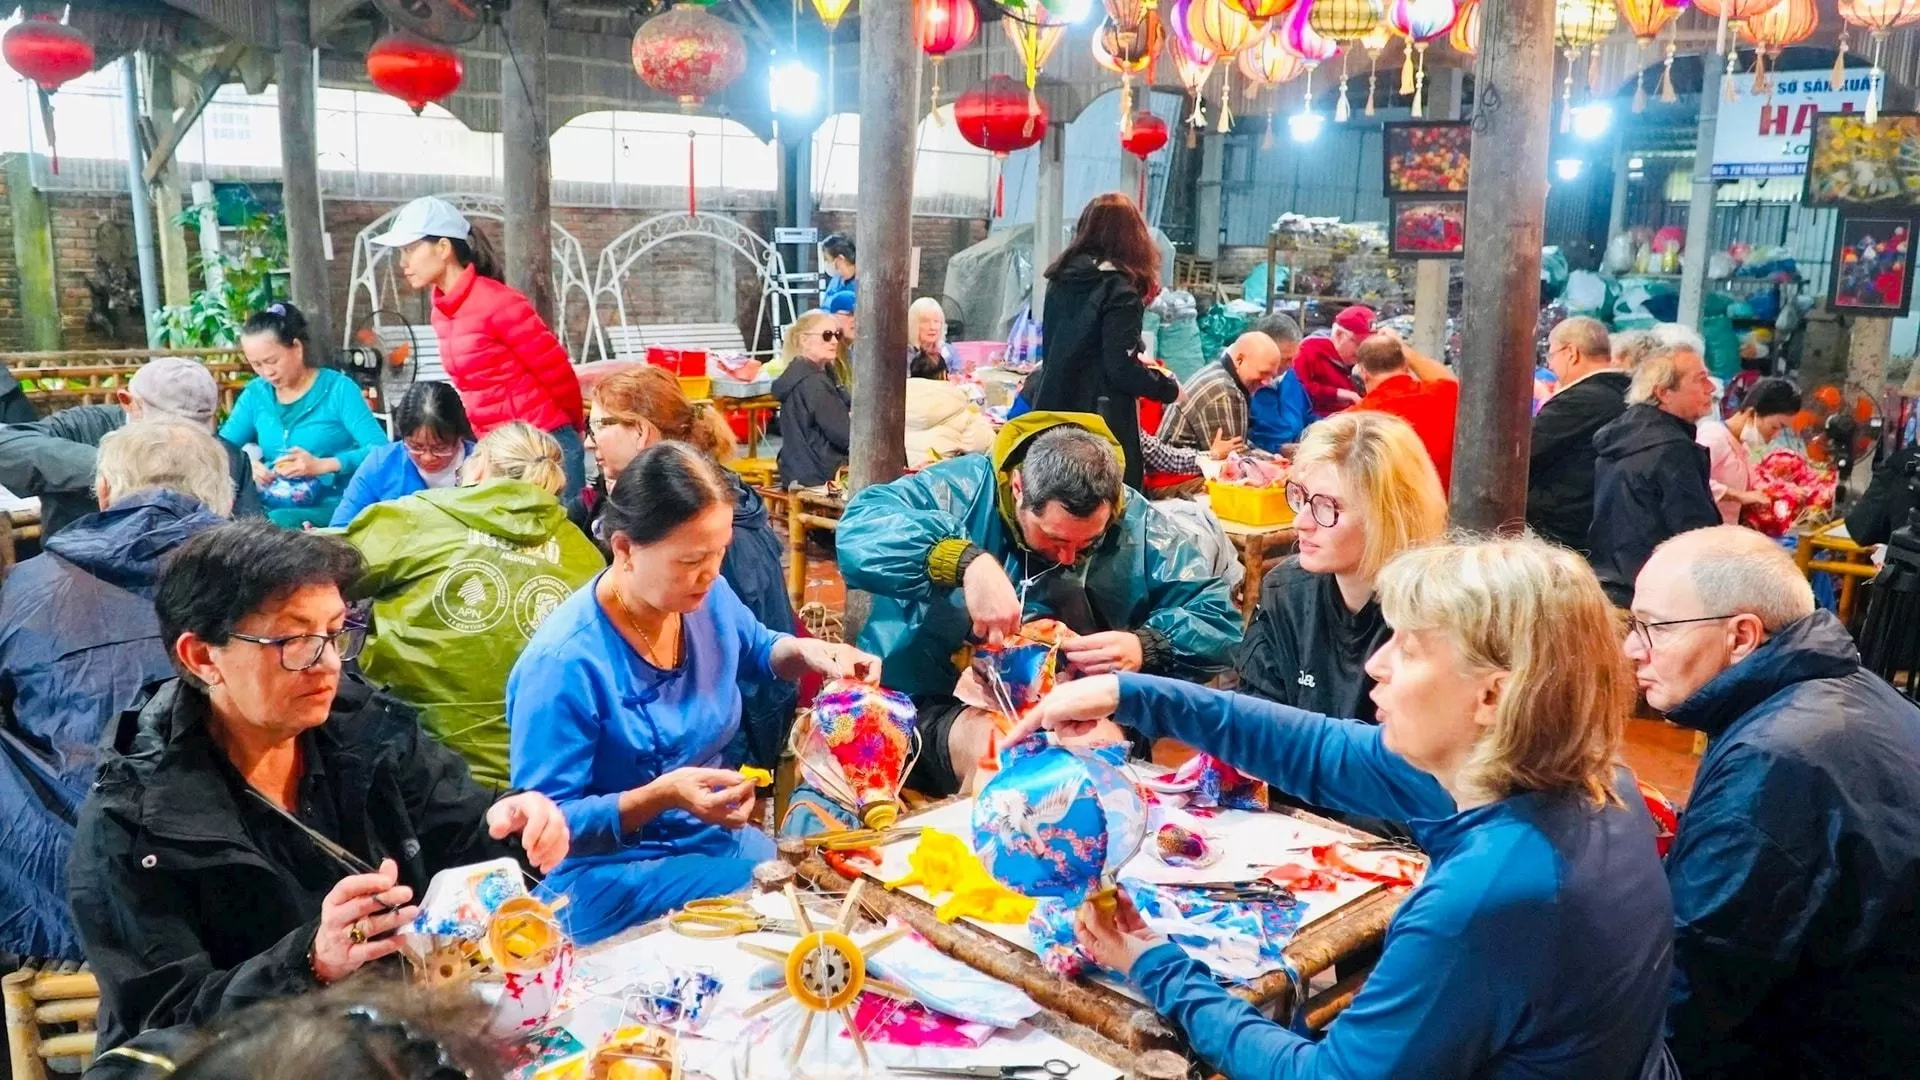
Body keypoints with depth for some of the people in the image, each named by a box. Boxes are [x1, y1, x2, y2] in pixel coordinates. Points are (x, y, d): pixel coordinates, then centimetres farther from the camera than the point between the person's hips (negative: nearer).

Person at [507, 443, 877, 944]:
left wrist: (805, 651, -3)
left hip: (716, 840, 7)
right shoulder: (565, 663, -25)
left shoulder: (708, 599, -4)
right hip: (612, 880, -7)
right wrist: (660, 796, -33)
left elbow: (755, 649, 20)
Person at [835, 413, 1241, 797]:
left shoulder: (1138, 527, -5)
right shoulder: (964, 488, -12)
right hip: (931, 709, -5)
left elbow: (1217, 620, -7)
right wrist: (966, 561, -41)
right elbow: (858, 530, -27)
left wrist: (1147, 649, -28)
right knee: (995, 745, -36)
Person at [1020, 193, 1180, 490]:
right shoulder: (1119, 291, -13)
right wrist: (1169, 387, 0)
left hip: (1052, 409, 7)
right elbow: (1122, 369, -16)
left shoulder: (1062, 279, 7)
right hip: (1102, 422, -7)